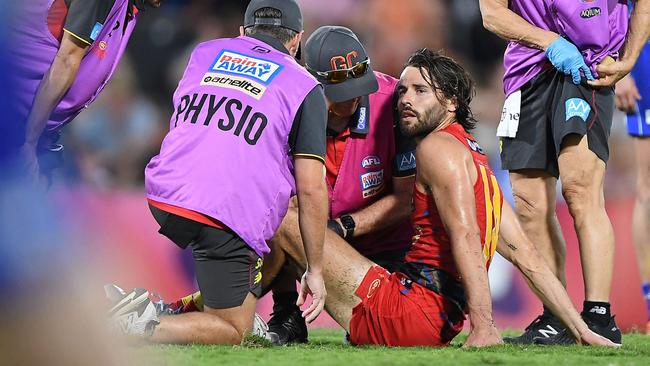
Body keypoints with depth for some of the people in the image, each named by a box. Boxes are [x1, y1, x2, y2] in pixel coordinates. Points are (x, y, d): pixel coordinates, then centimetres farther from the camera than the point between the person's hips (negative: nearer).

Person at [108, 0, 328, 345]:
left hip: (162, 199, 6)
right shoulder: (305, 88, 7)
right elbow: (311, 190, 1)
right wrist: (315, 271, 7)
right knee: (233, 331, 6)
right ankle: (142, 329, -16)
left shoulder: (203, 53, 19)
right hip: (230, 220, -6)